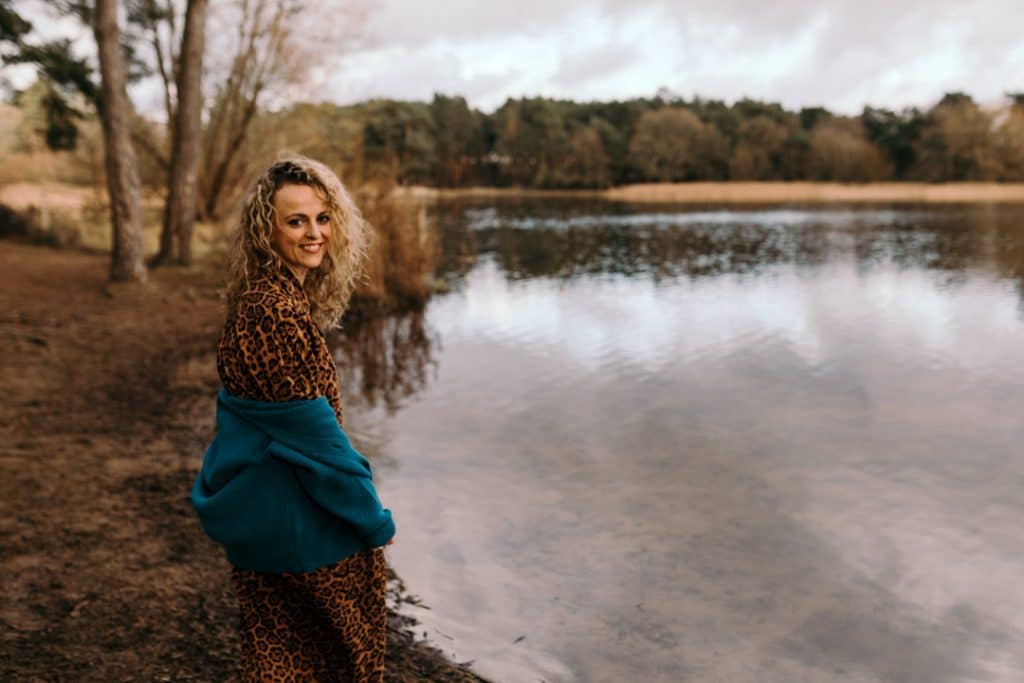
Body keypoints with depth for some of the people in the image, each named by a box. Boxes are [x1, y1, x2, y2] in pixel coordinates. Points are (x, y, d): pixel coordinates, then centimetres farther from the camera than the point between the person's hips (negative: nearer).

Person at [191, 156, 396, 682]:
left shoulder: (260, 296, 6)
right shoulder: (278, 309, -25)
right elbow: (308, 426, -24)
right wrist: (374, 519, -14)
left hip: (253, 511, 9)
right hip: (296, 515, -9)